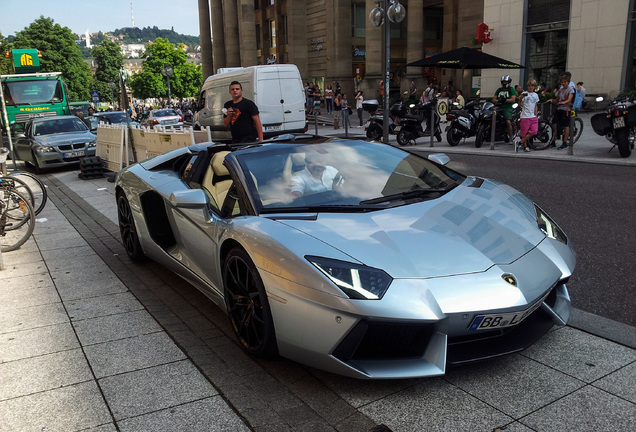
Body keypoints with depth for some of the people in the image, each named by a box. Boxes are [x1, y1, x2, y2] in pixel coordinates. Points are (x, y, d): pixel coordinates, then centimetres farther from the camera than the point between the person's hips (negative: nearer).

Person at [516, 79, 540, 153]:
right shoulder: (524, 94, -2)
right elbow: (520, 104, -9)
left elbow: (535, 106, 19)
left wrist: (536, 115, 13)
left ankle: (520, 142, 0)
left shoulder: (536, 95, 13)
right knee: (524, 132, 0)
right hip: (525, 116, -5)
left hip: (533, 116, 5)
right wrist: (521, 98, -27)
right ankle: (525, 147, 12)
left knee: (534, 131, -8)